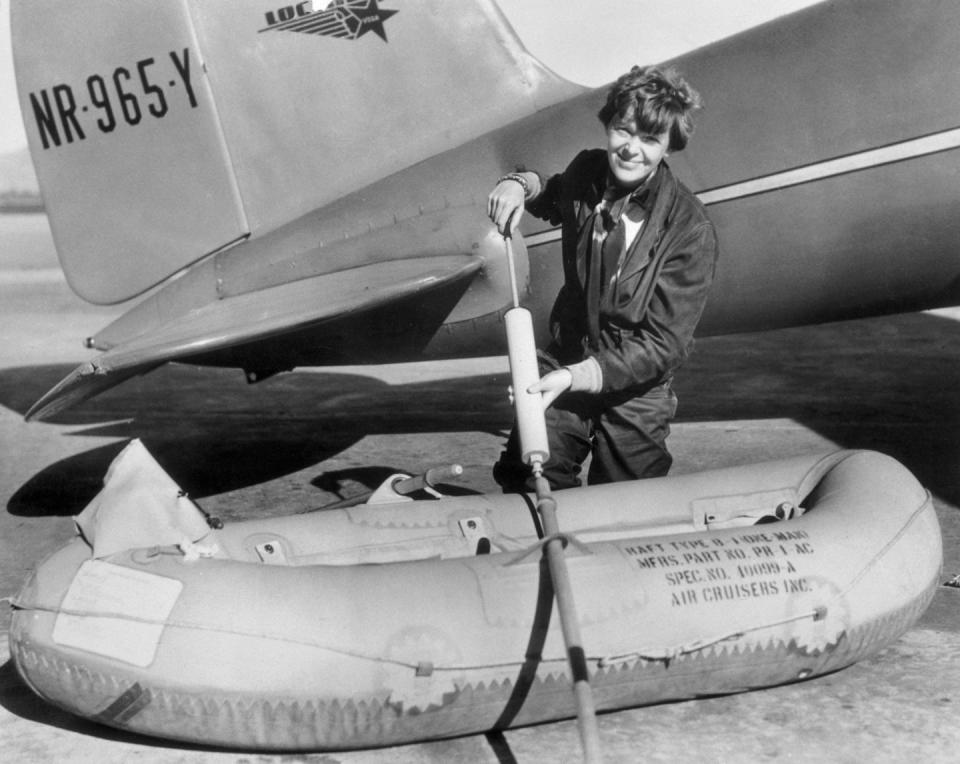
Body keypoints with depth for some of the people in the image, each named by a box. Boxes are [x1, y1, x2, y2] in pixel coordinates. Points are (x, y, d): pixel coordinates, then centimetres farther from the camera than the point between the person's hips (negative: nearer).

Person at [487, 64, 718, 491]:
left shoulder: (690, 231, -22)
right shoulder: (587, 173, -6)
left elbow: (663, 344, -23)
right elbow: (556, 200, 21)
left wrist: (576, 376, -33)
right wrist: (521, 184, -2)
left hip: (634, 393, -3)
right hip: (564, 365, 4)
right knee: (524, 489, 0)